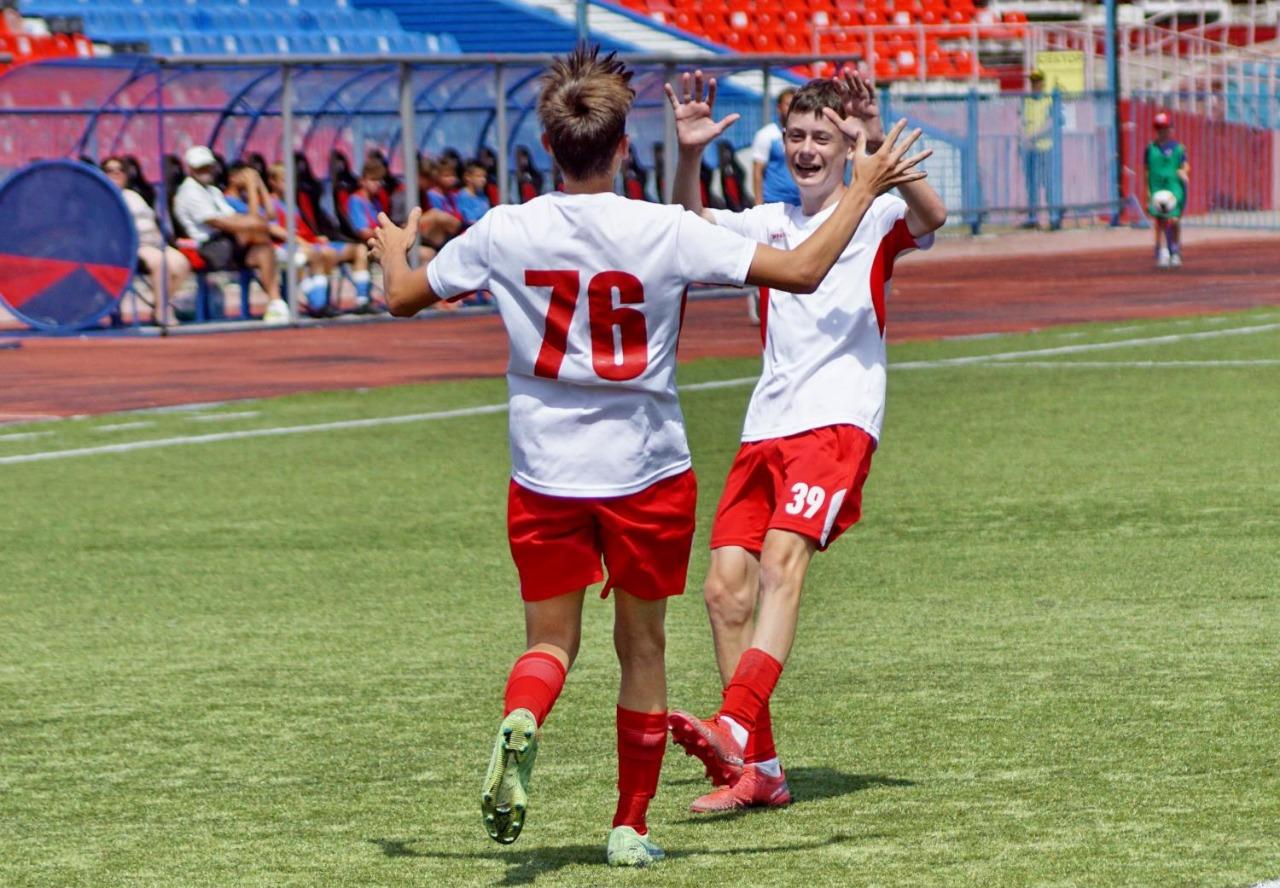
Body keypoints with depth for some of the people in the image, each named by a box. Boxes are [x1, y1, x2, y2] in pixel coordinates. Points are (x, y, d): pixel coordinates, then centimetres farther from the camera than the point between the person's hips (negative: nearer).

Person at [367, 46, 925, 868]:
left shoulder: (504, 232, -7)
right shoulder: (666, 231, -13)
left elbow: (404, 297, 8)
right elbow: (803, 270, -12)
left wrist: (393, 251, 31)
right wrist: (864, 189, 2)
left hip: (544, 475, 1)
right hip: (647, 471, -1)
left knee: (550, 641, 13)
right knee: (643, 647, 15)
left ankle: (521, 723, -22)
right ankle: (631, 827, 20)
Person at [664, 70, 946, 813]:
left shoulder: (874, 216, 3)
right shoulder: (770, 223, 21)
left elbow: (931, 215, -17)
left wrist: (879, 147, -32)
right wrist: (690, 157, -5)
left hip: (838, 419, -6)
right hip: (767, 427, 6)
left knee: (782, 559, -25)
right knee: (725, 588, -3)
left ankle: (737, 728, -39)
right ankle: (758, 770, 2)